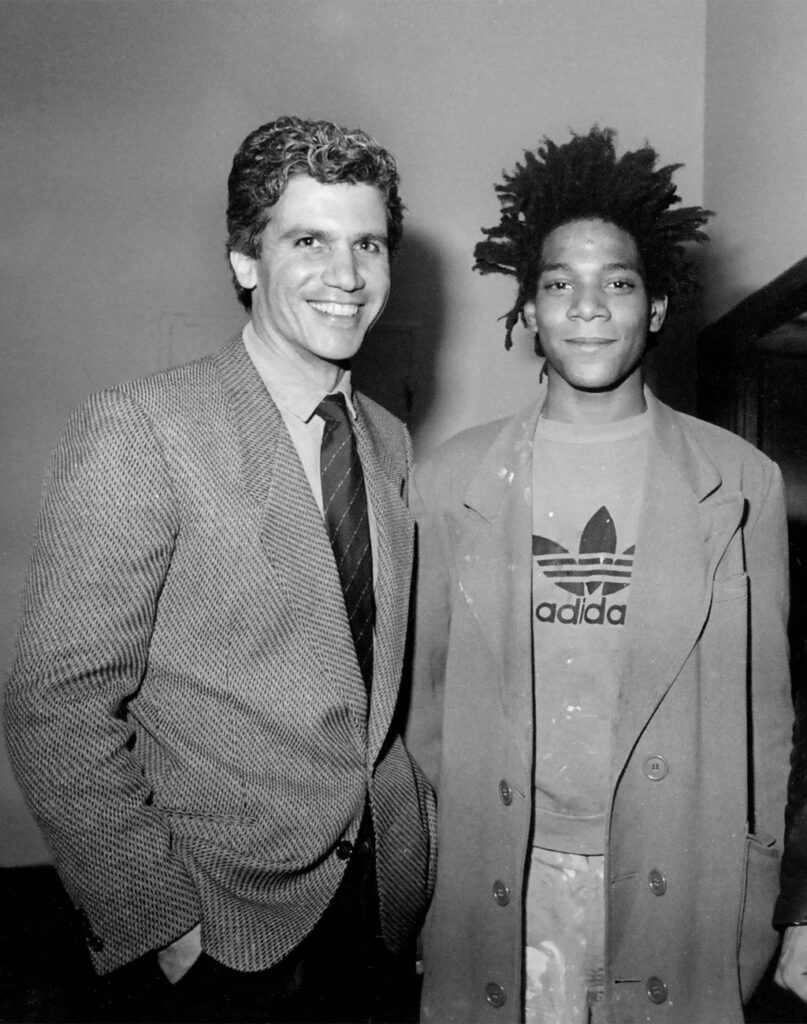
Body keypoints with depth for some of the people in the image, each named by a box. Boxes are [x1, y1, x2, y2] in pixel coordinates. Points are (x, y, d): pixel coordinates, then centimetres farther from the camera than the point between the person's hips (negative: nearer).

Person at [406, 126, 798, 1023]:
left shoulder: (742, 484, -3)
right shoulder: (451, 480, -3)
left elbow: (763, 709, 2)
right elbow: (426, 688, 3)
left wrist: (757, 905, 2)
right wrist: (417, 871, 5)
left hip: (672, 882, 1)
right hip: (497, 880, 0)